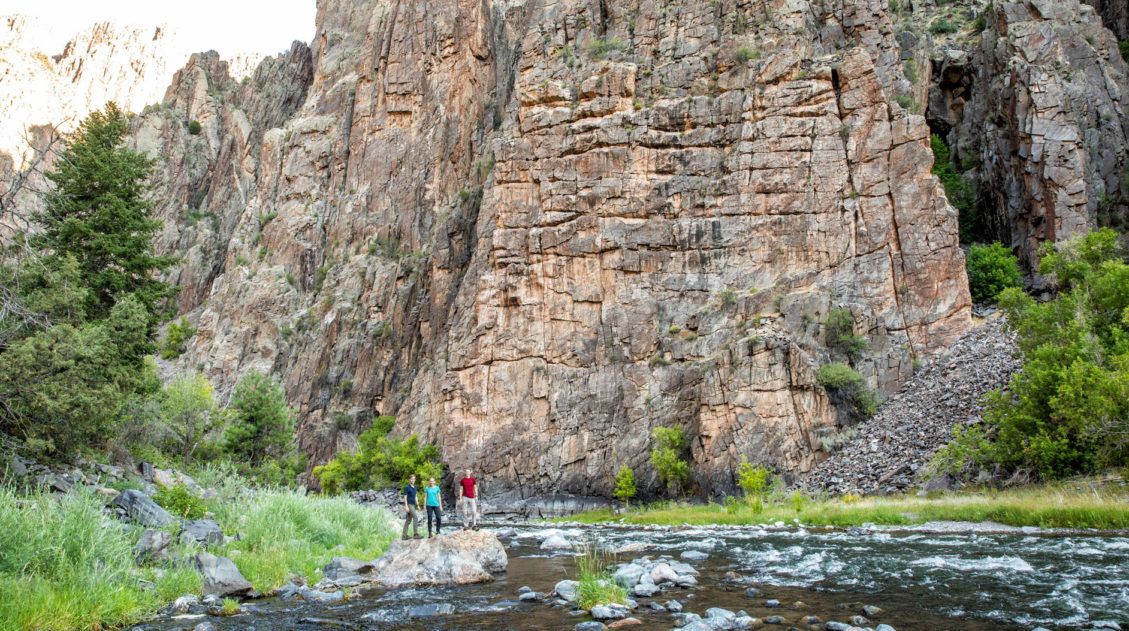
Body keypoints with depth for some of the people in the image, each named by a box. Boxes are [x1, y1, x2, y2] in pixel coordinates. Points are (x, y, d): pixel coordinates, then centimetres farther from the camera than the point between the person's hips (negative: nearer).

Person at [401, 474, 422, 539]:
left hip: (413, 505, 8)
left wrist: (417, 505, 18)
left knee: (408, 520, 8)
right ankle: (416, 534, -17)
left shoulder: (414, 487, 14)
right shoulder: (407, 487, -8)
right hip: (409, 504, -8)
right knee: (415, 517, -16)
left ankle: (405, 535, 12)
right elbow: (405, 497, -11)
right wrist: (406, 506, -18)